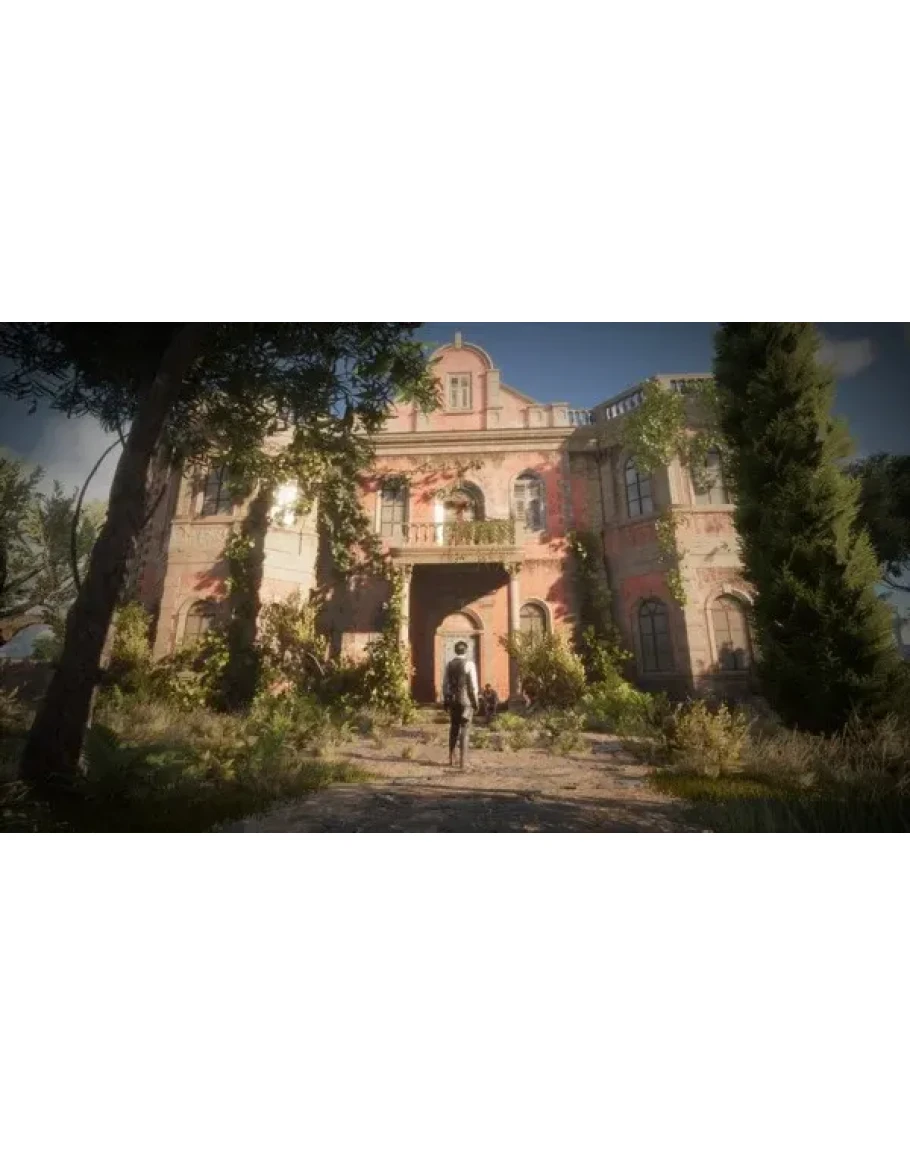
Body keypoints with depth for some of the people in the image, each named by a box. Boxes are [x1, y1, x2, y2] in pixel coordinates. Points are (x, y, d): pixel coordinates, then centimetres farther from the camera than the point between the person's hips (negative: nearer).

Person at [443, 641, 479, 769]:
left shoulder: (449, 665, 3)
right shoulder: (470, 664, -10)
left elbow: (445, 685, 4)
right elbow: (473, 685, -12)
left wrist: (445, 700, 11)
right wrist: (475, 701, -5)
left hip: (452, 699, 4)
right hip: (466, 700, -4)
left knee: (454, 728, 17)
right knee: (464, 730, 1)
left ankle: (451, 758, 20)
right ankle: (463, 762, 2)